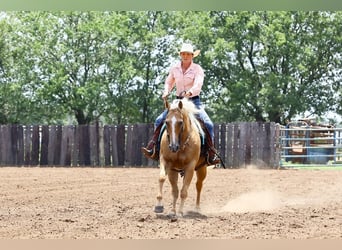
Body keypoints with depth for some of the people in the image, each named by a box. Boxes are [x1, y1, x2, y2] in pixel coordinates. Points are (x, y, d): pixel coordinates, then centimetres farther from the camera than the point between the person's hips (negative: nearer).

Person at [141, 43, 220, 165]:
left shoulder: (197, 69, -7)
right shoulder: (175, 69, 5)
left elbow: (198, 85, -21)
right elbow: (169, 83, 19)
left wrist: (190, 92, -41)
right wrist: (166, 91, -2)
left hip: (194, 101, -4)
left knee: (208, 124, -22)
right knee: (159, 121, -11)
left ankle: (211, 154, -16)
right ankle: (153, 149, -11)